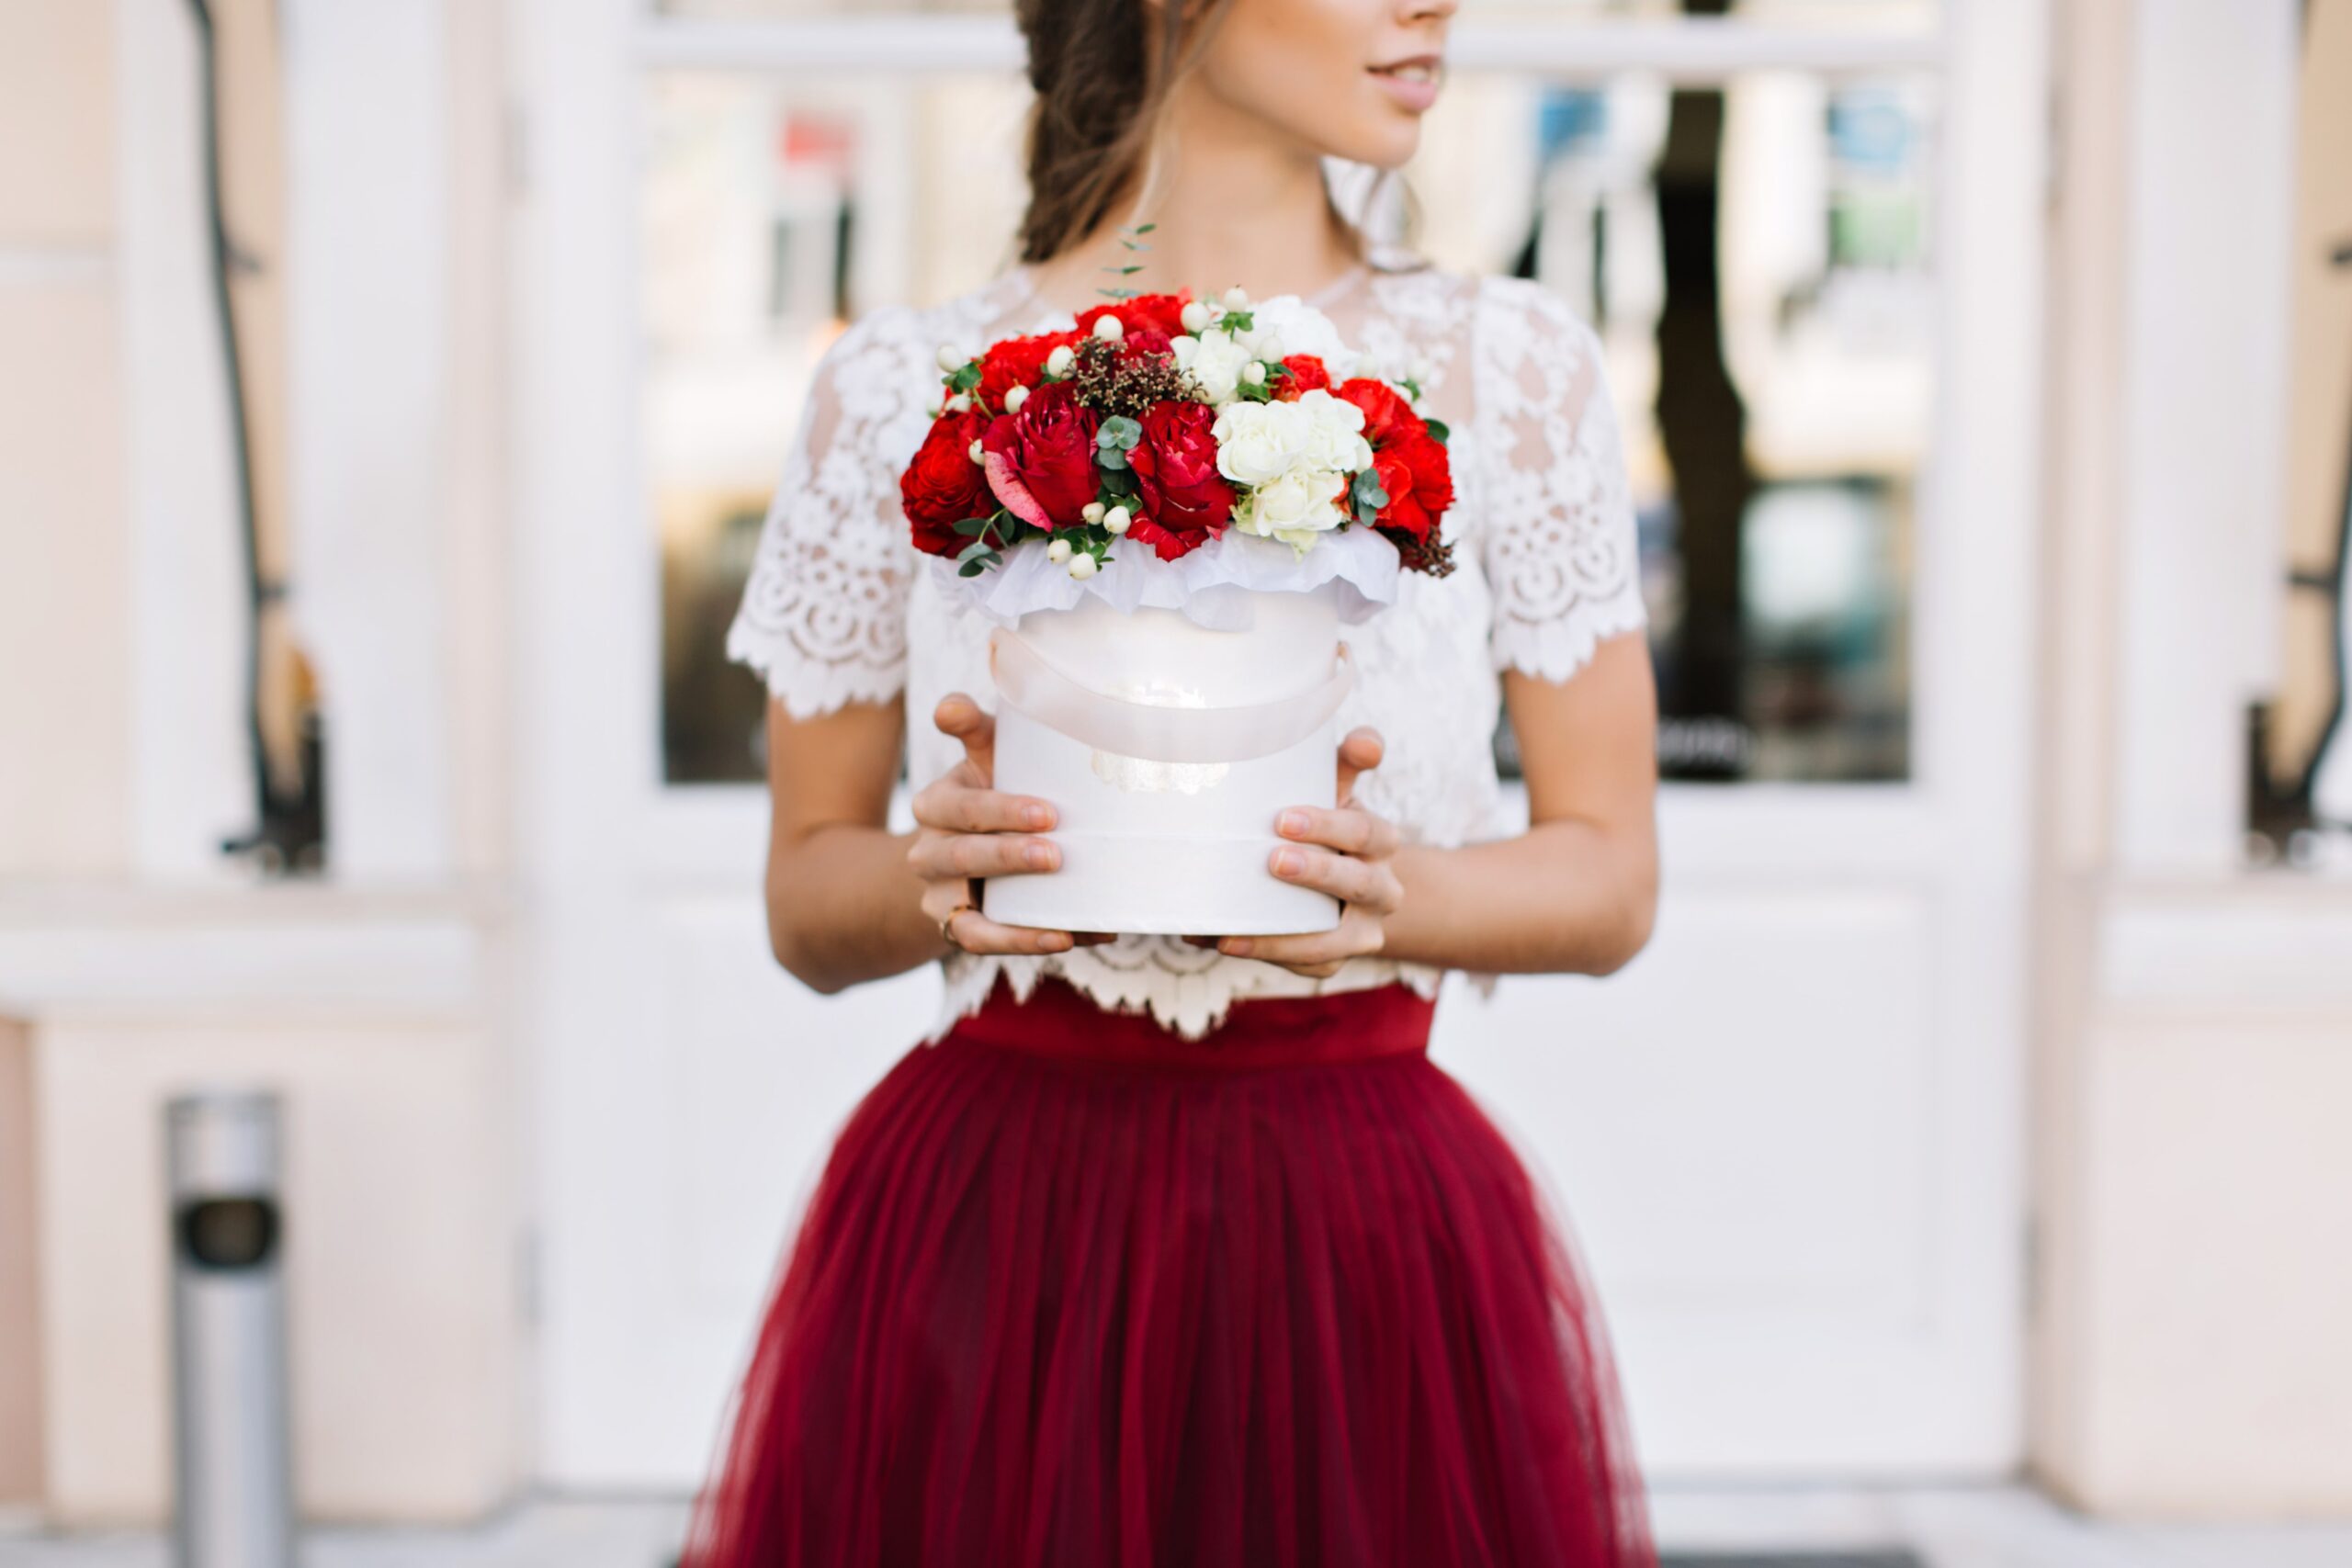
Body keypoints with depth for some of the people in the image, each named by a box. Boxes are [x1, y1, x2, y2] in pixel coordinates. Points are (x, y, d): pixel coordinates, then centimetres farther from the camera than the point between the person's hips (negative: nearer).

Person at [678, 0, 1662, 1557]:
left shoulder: (1510, 364, 0)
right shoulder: (902, 387, 0)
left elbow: (1612, 878, 3)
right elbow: (805, 900, 7)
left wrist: (1392, 888, -17)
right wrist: (937, 872, -15)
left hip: (1375, 1242, 0)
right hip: (983, 1234, 0)